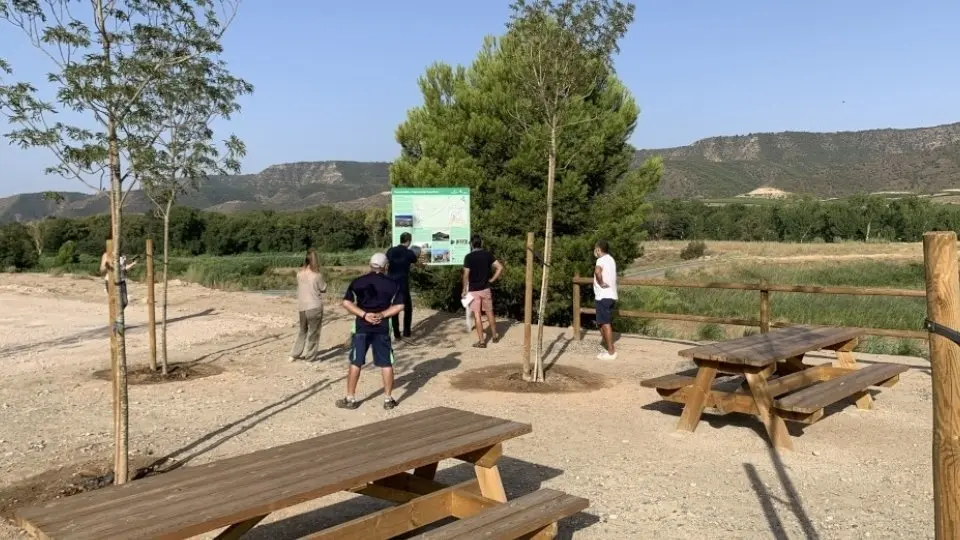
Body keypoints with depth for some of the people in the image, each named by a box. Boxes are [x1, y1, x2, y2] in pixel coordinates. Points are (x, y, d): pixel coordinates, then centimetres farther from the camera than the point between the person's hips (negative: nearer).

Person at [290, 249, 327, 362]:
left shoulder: (299, 273, 0)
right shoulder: (317, 275, -13)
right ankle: (308, 356, 12)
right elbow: (323, 289, -1)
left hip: (302, 306, 5)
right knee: (313, 333, 8)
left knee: (303, 331, 21)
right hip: (314, 307, -5)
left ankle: (294, 355, 19)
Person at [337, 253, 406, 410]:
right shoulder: (392, 284, 1)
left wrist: (363, 315, -8)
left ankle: (350, 399, 11)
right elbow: (399, 306, -5)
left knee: (355, 363, 7)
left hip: (361, 327, 0)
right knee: (386, 364, 7)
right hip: (382, 328, 0)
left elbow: (346, 303, -6)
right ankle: (388, 399, 11)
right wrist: (382, 315, -7)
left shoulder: (358, 282, 1)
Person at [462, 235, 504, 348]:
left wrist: (464, 290, -3)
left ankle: (481, 341, 2)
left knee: (477, 315, 1)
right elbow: (500, 268, -4)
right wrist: (492, 280, 3)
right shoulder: (488, 254, 0)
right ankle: (495, 336, 27)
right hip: (486, 288, 4)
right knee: (489, 312, 17)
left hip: (473, 290, -3)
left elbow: (466, 275, -13)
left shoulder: (469, 257, -11)